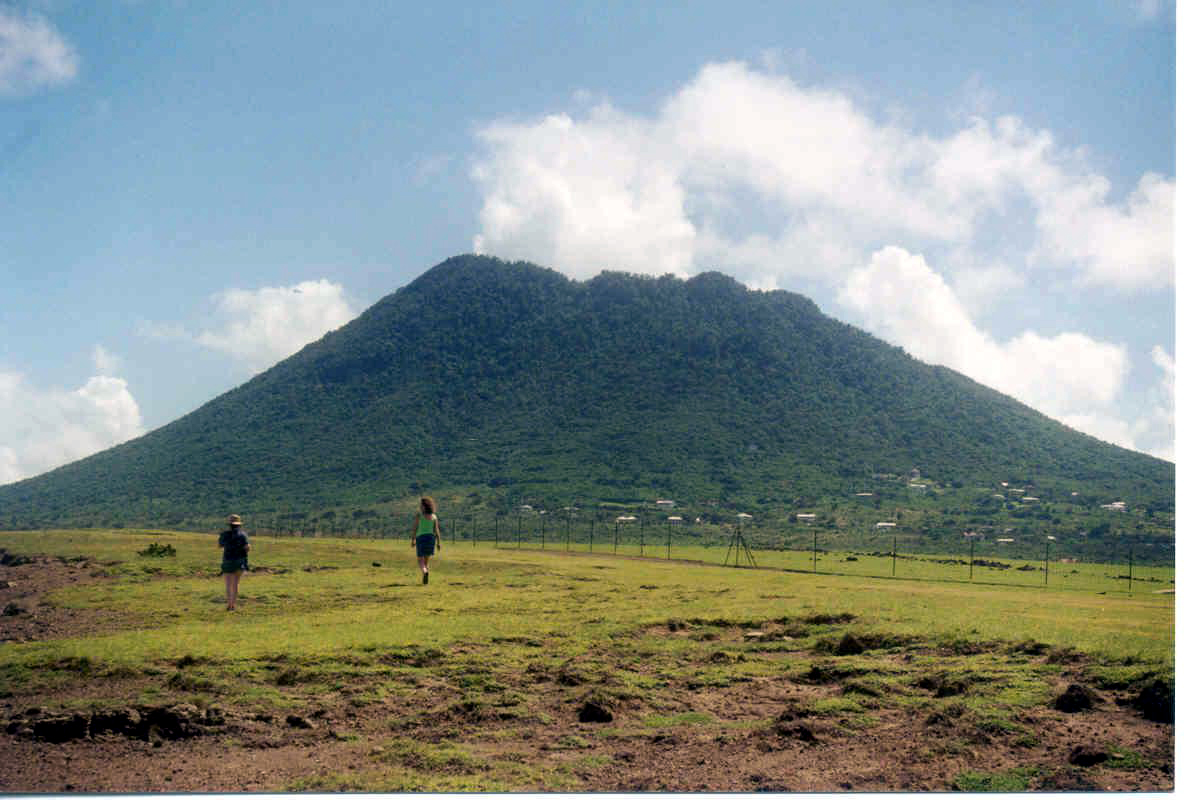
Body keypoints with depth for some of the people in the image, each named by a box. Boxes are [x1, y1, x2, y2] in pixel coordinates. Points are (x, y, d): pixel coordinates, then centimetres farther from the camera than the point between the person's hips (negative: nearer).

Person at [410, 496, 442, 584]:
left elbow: (415, 528, -8)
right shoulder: (434, 516, 4)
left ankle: (425, 572, -27)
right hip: (430, 538, 4)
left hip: (421, 538, -4)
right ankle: (424, 579, 10)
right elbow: (436, 530, 0)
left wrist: (413, 540, -1)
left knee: (420, 560, 3)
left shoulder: (419, 515, -7)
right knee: (426, 559, 17)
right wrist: (438, 542, 1)